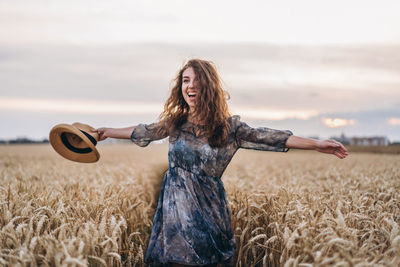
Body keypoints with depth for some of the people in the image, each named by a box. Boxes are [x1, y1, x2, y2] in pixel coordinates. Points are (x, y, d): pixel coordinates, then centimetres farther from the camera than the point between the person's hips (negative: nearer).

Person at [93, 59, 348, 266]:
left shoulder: (229, 126, -4)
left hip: (208, 210, -2)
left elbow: (270, 137, -7)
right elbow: (142, 132, 18)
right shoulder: (175, 122, 4)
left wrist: (317, 144, -12)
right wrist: (107, 132, 27)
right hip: (176, 210, 2)